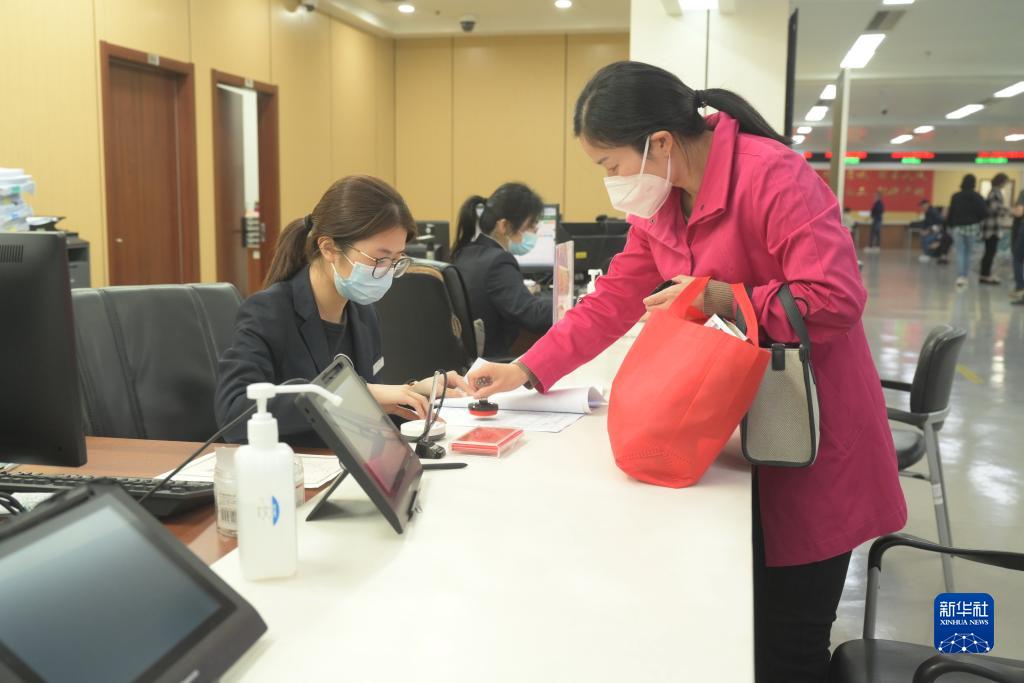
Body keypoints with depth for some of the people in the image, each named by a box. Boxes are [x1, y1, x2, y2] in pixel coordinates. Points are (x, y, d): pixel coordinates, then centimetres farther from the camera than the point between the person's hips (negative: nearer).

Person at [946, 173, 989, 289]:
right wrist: (976, 219, 10)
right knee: (968, 253, 13)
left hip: (958, 227, 0)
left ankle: (960, 277, -15)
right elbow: (984, 213, -9)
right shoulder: (977, 197, -6)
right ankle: (964, 276, 16)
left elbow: (951, 213, -3)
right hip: (972, 228, 0)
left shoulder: (956, 197, -3)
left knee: (960, 253, 0)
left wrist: (950, 225, 7)